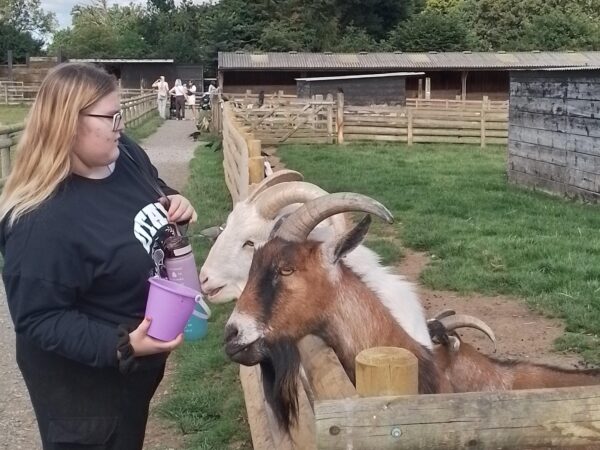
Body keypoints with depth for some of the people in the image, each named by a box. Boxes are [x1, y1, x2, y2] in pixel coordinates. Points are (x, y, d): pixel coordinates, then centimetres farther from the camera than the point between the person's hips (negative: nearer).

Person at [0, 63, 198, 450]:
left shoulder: (125, 155, -8)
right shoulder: (43, 221, -32)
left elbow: (154, 193, 13)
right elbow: (40, 320, -27)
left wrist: (174, 205, -9)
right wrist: (120, 346, -35)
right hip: (83, 382, -8)